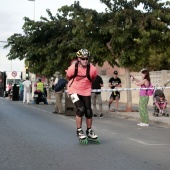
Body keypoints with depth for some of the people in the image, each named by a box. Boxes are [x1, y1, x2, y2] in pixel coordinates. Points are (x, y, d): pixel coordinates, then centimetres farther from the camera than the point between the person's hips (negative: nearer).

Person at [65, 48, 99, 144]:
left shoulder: (93, 69, -17)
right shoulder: (73, 68, -21)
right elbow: (68, 77, 2)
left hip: (86, 92, 3)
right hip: (74, 91, -3)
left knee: (89, 112, 3)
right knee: (81, 109, -18)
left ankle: (89, 131, 25)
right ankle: (79, 131, 0)